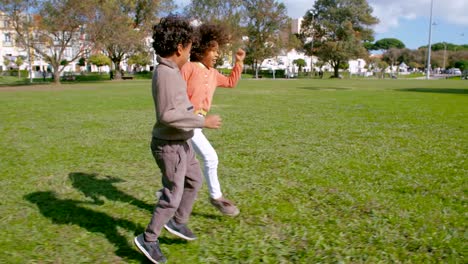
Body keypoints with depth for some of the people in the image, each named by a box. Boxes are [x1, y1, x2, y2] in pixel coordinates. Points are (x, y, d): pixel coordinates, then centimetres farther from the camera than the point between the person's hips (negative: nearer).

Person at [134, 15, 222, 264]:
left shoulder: (167, 71, 7)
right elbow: (167, 115, -32)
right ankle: (148, 239, 20)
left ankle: (178, 222, 36)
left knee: (195, 180, 22)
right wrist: (203, 122, -26)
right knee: (172, 196, 3)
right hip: (170, 146, -10)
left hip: (179, 142, 10)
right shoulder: (166, 74, -25)